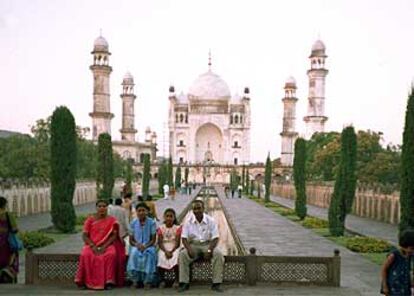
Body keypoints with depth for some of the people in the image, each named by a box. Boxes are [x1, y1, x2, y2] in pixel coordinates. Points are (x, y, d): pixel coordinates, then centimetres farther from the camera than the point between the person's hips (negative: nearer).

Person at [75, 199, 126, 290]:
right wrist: (93, 246, -15)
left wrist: (104, 246, -17)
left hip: (107, 245, -1)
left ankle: (109, 281, -28)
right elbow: (84, 236, 0)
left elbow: (114, 236, -3)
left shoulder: (112, 220, 4)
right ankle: (85, 281, -21)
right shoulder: (90, 219, 5)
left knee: (111, 254, -33)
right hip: (92, 245, 1)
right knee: (85, 255, -31)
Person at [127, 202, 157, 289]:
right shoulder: (133, 223, 5)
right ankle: (136, 280, -20)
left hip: (149, 246, -1)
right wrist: (137, 245, -15)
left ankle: (147, 281, -25)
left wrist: (146, 246, -20)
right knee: (134, 253, -33)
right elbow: (131, 240, 7)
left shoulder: (151, 222, -1)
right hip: (136, 246, 2)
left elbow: (153, 240, -2)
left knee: (148, 253, -35)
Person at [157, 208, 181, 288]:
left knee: (176, 257, -34)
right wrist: (166, 251, -19)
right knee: (161, 258, -31)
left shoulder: (177, 228, 3)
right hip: (164, 249, 1)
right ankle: (162, 280, -15)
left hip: (174, 248, -1)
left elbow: (177, 242, -5)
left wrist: (171, 251, -22)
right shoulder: (161, 228, 7)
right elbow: (160, 243, -1)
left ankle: (177, 280, -19)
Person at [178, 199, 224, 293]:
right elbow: (184, 238, -5)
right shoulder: (188, 222, -3)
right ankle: (184, 283, -20)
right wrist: (189, 249, -23)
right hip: (193, 245, 1)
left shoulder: (211, 221, -6)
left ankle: (216, 284, -21)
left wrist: (209, 250, -23)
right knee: (182, 254, -29)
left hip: (207, 244, 0)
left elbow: (215, 238, -8)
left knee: (218, 255, -29)